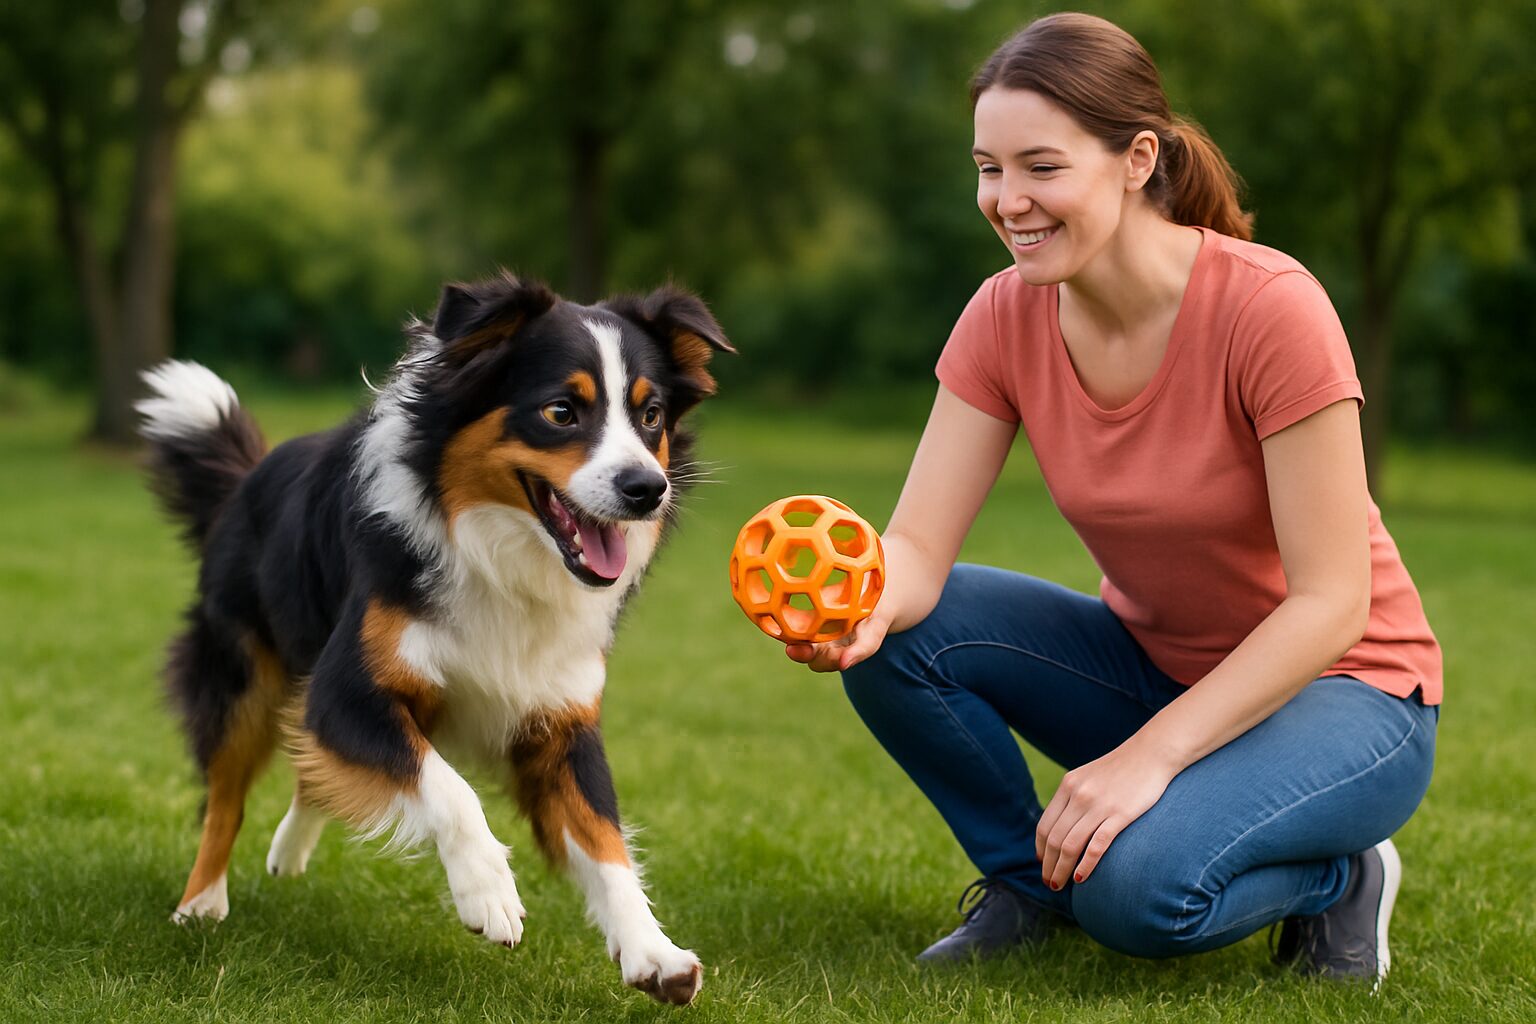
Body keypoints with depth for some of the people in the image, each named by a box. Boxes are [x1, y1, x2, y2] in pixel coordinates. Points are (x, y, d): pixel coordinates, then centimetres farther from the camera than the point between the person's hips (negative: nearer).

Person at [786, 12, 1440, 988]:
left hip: (1339, 691, -5)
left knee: (1136, 887, -32)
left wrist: (1150, 755, -32)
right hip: (1153, 660, 6)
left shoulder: (1270, 306, -25)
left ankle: (1339, 876, 0)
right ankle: (1026, 877, 7)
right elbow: (918, 545, -13)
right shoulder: (1006, 318, -9)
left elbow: (1330, 602, -24)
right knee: (902, 636, -18)